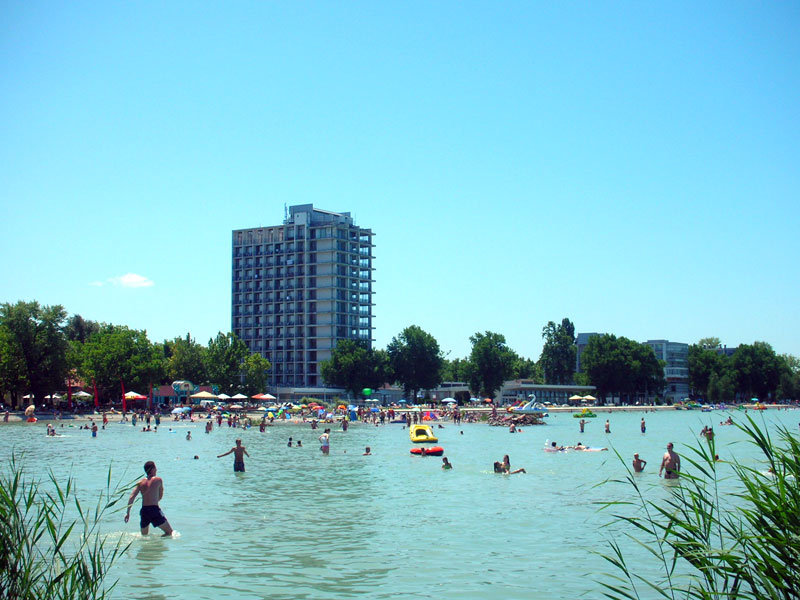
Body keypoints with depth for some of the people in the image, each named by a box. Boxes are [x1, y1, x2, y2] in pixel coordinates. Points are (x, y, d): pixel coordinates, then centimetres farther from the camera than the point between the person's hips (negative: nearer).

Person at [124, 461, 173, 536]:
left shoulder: (140, 483, 10)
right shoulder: (158, 480, 0)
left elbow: (131, 497, 1)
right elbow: (160, 496, 9)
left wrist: (128, 512, 3)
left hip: (143, 510, 5)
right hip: (154, 510, -5)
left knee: (144, 535, 24)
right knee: (169, 532, 0)